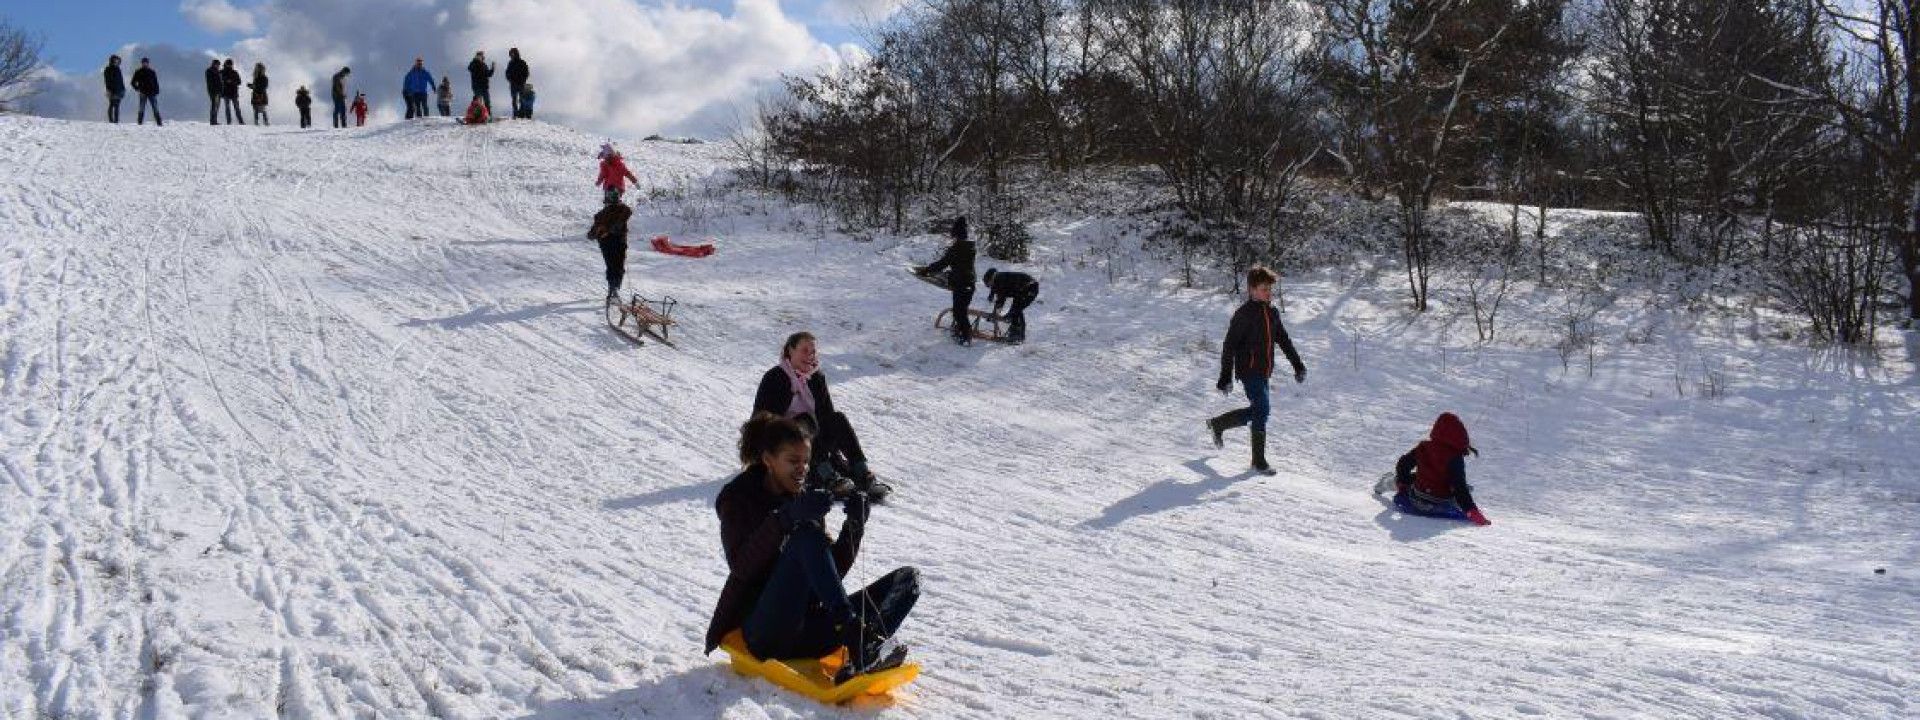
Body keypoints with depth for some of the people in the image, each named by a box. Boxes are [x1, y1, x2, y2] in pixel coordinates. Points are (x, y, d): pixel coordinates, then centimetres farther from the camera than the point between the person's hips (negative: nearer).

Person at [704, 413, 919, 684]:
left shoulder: (806, 501, 20)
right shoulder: (738, 498, 5)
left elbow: (833, 571, 13)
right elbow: (740, 566, -14)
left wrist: (855, 526, -3)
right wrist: (785, 518, -25)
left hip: (808, 633, 6)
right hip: (764, 630, -6)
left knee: (908, 578, -9)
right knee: (807, 534, -28)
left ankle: (862, 656, -39)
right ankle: (855, 632, -41)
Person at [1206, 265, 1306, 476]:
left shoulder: (1272, 313, 9)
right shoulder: (1244, 314, -13)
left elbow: (1284, 340, 20)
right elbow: (1229, 346, -12)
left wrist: (1298, 365, 15)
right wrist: (1225, 377, -15)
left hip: (1264, 372, 8)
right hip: (1249, 371, -8)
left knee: (1256, 411, 15)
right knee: (1261, 410, -12)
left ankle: (1217, 424, 37)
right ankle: (1259, 460, 0)